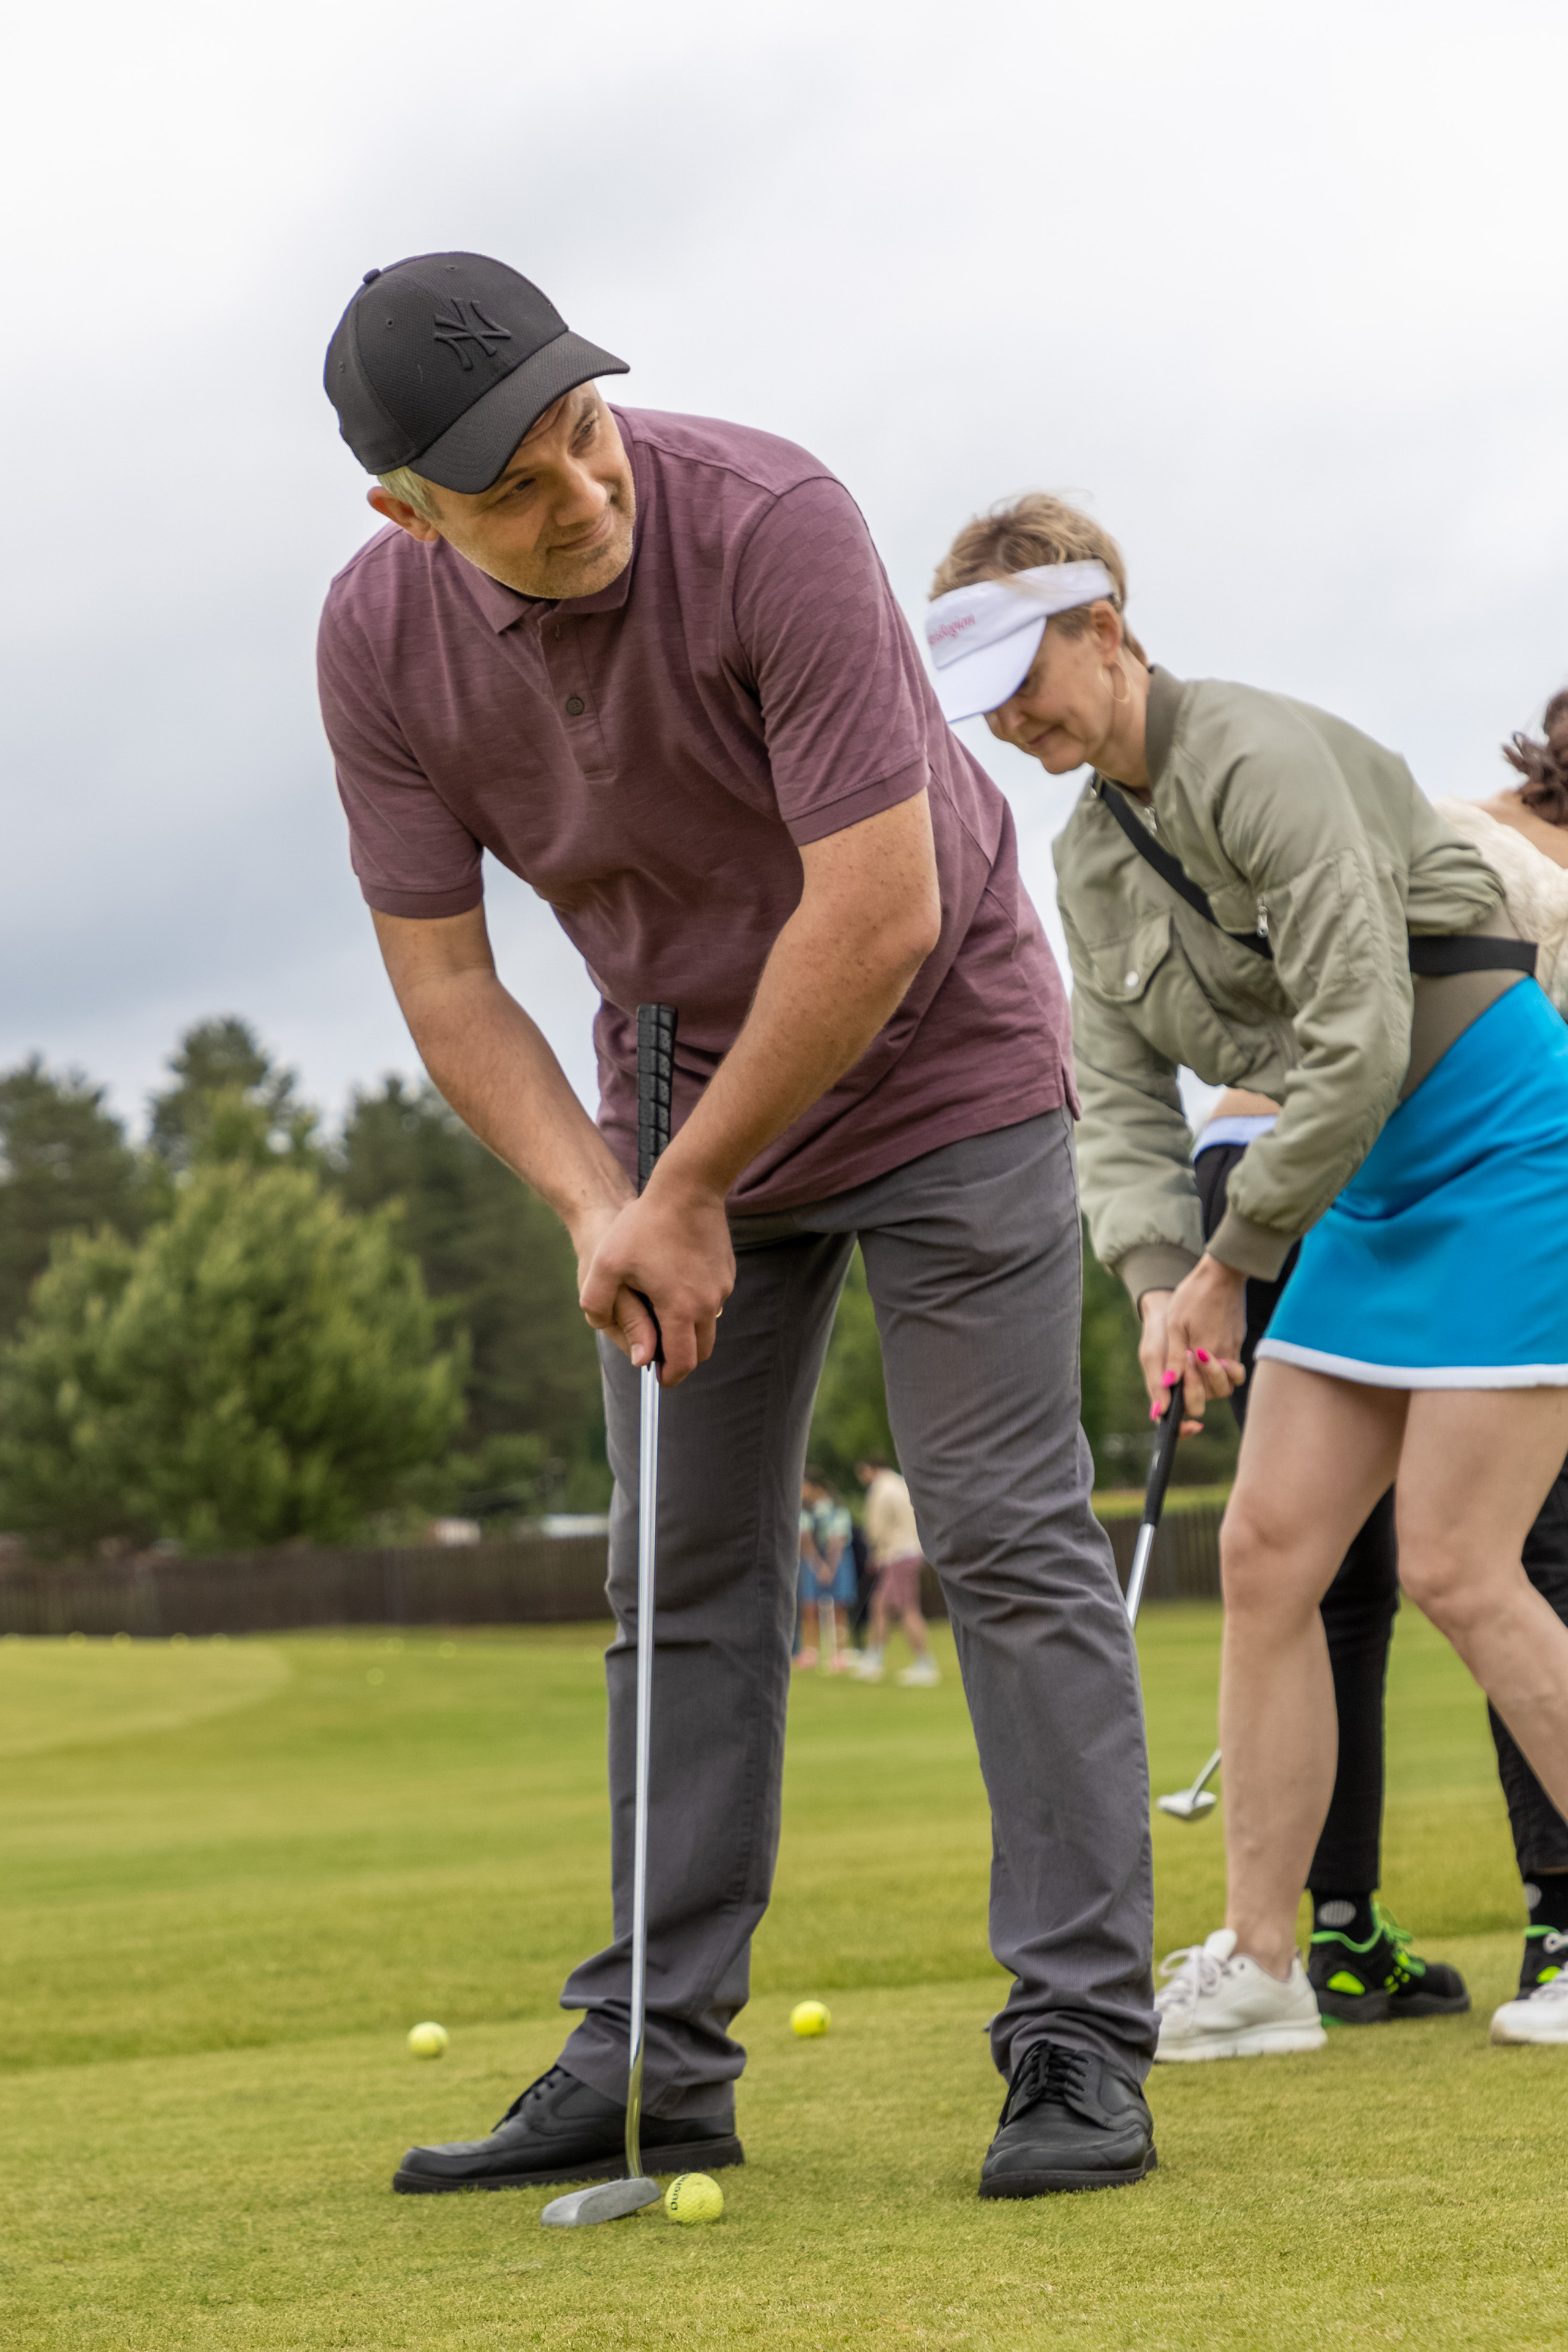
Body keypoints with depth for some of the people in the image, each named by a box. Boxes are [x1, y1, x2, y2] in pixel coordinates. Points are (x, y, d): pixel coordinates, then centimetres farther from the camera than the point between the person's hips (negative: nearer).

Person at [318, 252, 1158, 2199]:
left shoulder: (771, 526, -29)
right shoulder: (380, 635, -13)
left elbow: (880, 911, -29)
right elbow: (441, 975, -7)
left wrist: (692, 1192, -21)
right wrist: (595, 1206, -21)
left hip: (935, 1059, -5)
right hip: (682, 1095, 5)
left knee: (1011, 1539, -8)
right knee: (685, 1580, 5)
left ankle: (1083, 2047, -5)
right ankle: (656, 2061, 10)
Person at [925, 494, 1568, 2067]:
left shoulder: (1257, 759, -19)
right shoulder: (1090, 856, 8)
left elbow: (1360, 1041, -23)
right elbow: (1121, 1097, 7)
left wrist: (1237, 1260, -14)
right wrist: (1160, 1279, -11)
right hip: (1371, 1186, 9)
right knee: (1267, 1551, 2)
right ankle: (1258, 1967, 7)